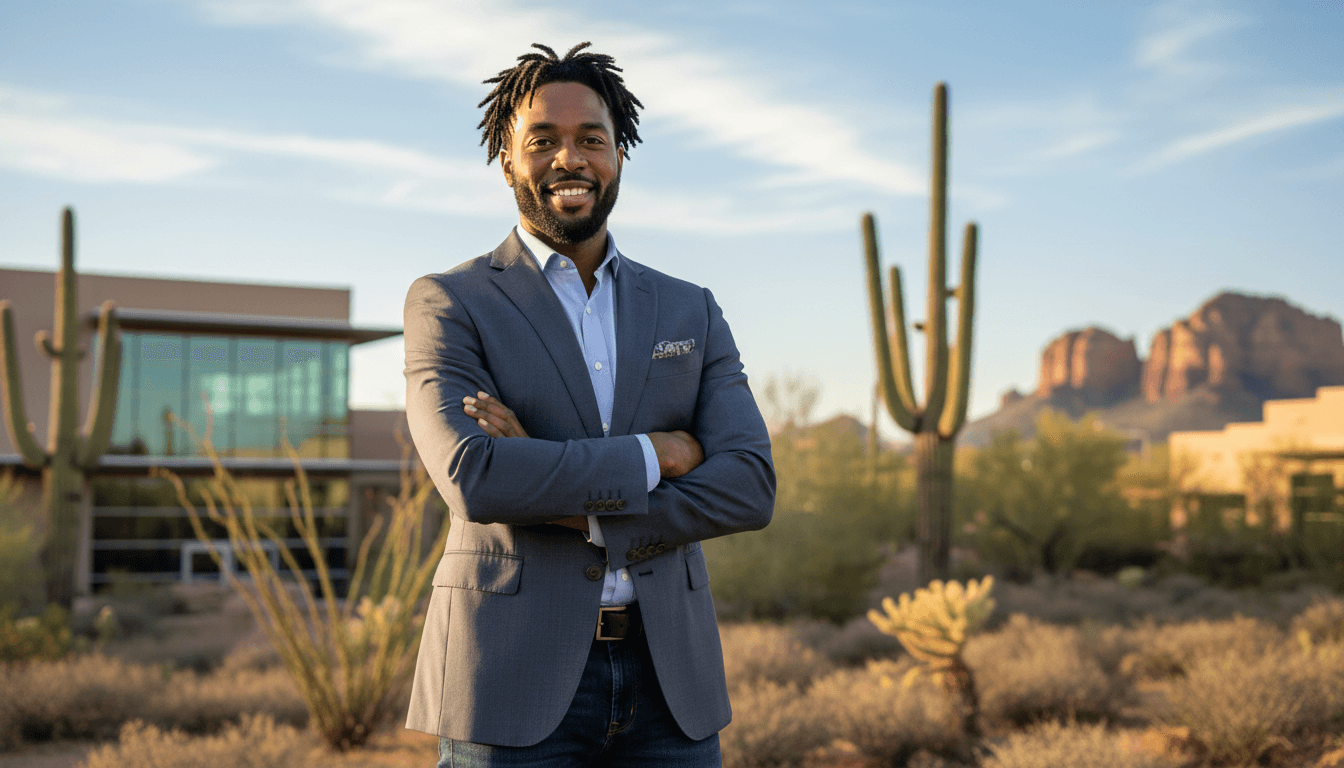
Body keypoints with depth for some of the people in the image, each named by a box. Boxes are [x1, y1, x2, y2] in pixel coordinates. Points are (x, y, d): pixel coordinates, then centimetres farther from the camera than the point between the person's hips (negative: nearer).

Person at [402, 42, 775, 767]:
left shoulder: (691, 313, 11)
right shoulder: (449, 304, 0)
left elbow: (750, 488, -3)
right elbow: (473, 479, -17)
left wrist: (575, 510, -13)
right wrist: (652, 455, -10)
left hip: (667, 681, 4)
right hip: (515, 681, -3)